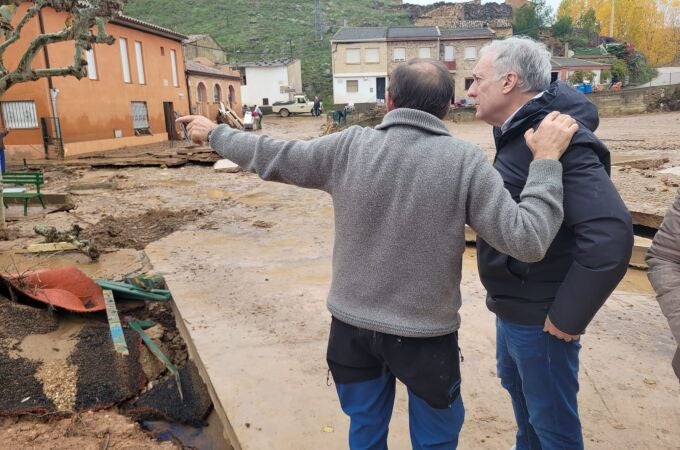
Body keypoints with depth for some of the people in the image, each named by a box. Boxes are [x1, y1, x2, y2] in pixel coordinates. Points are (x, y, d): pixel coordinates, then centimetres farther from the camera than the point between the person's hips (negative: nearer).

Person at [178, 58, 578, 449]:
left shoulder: (348, 146, -9)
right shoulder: (466, 161, -15)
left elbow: (272, 156, 1)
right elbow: (526, 239, -17)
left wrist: (214, 134, 18)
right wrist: (547, 161, -7)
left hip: (352, 325, 3)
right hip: (426, 333, -2)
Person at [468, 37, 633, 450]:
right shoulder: (519, 132, 5)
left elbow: (610, 232, -34)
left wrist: (569, 315, -24)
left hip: (538, 315, -10)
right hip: (513, 305, 10)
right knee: (515, 383, 30)